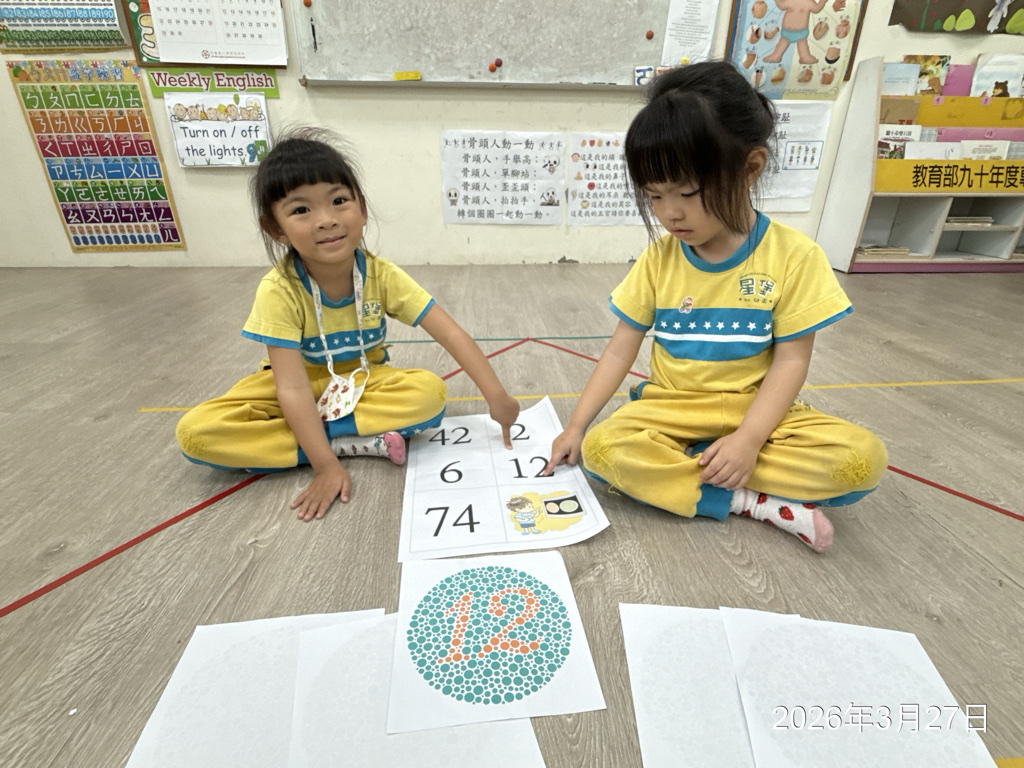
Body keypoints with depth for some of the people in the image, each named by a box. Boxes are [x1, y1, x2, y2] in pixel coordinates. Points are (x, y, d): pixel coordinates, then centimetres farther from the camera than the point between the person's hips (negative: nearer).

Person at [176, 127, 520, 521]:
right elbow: (293, 387, -28)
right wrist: (326, 464, -33)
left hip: (363, 382, 1)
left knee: (430, 392, -29)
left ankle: (311, 428, -20)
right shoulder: (279, 290, -25)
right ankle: (356, 443, -24)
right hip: (303, 385, 0)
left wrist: (496, 395, -29)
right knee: (194, 433, -25)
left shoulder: (381, 276, -19)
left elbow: (451, 333, -22)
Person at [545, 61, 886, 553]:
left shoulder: (793, 256, -8)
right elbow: (620, 350, -2)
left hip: (755, 408, 0)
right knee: (600, 448, -26)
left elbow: (790, 361, -8)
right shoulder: (659, 259, -2)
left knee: (863, 458, -24)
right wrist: (575, 426, -7)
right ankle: (755, 503, -17)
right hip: (671, 407, 1)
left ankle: (674, 467, -17)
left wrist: (747, 441, -21)